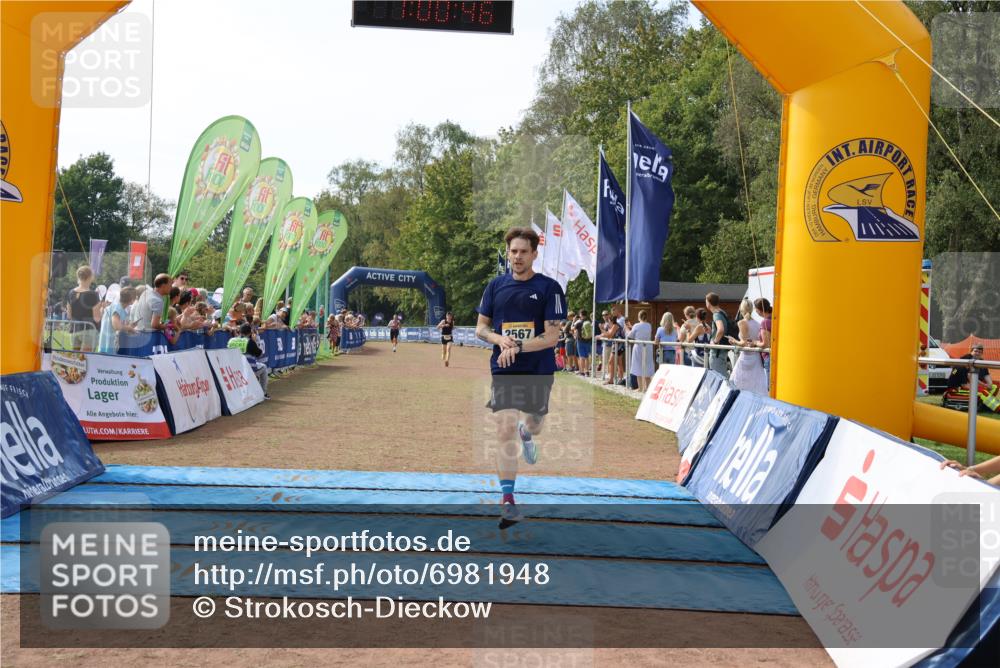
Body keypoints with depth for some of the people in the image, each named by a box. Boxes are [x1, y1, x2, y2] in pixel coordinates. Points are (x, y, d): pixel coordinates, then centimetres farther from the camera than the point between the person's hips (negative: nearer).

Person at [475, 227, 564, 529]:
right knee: (505, 431, -11)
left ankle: (526, 434, 58)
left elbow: (551, 336, -11)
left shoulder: (549, 288, -7)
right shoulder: (496, 286, 3)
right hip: (503, 370, 0)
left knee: (533, 425, 18)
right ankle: (507, 499, -4)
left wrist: (517, 348, -22)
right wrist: (500, 339, -13)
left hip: (539, 370, 0)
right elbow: (481, 327, 8)